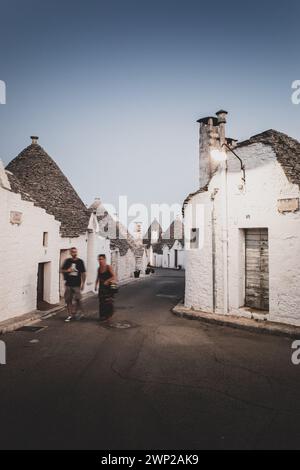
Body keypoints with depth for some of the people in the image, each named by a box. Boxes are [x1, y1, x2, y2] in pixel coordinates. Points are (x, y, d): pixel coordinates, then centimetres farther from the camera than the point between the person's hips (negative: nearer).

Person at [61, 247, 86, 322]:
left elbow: (83, 273, 2)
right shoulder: (67, 261, 6)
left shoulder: (80, 261, 0)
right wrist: (67, 270, -9)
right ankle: (70, 315, 17)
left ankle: (79, 312, 20)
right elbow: (62, 270, 13)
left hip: (77, 284, -3)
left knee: (78, 299, -3)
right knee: (68, 300, 6)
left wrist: (83, 283, -1)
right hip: (68, 284, 3)